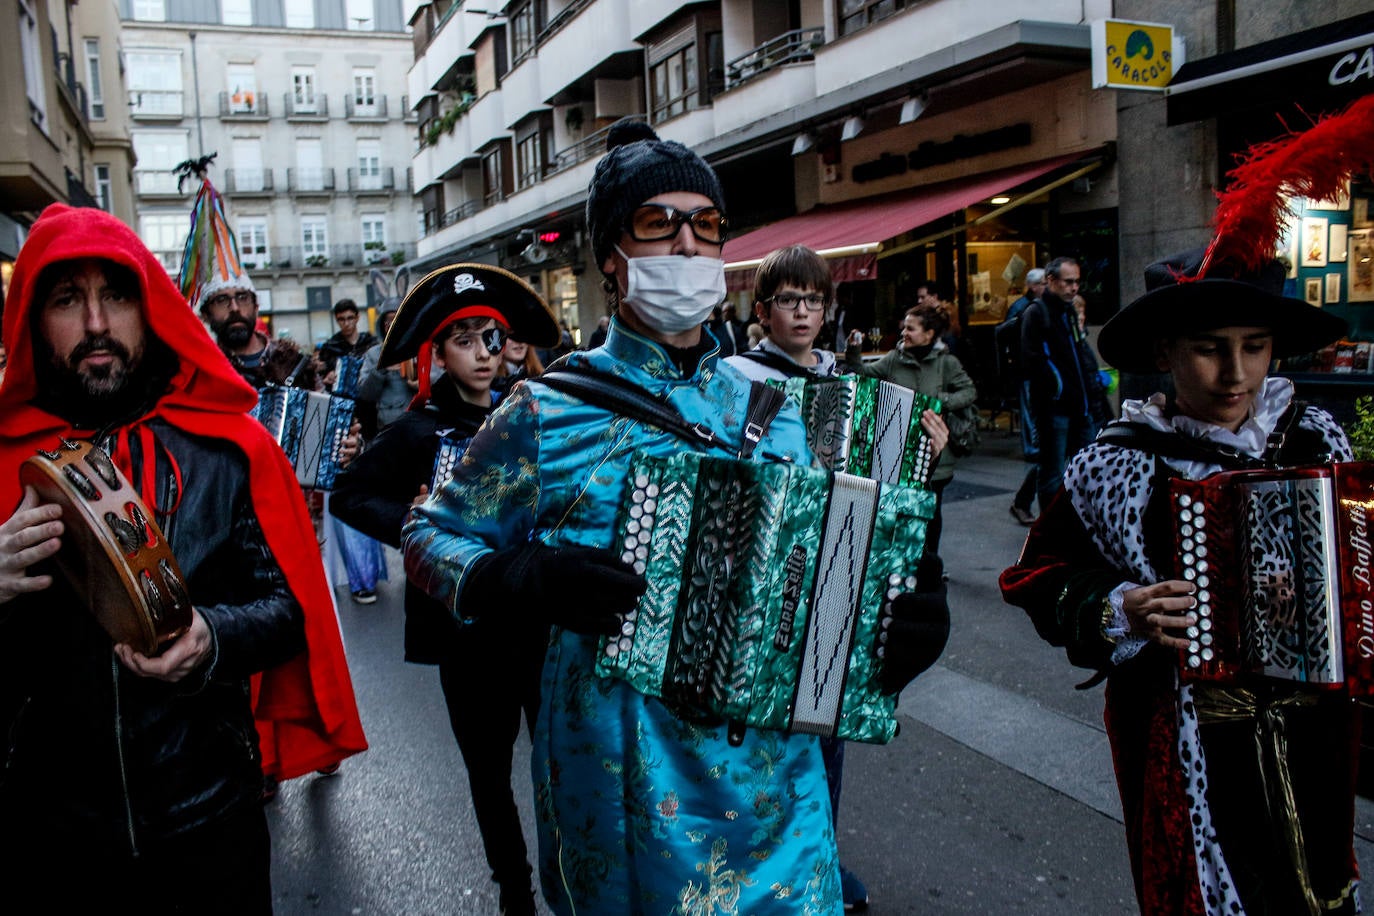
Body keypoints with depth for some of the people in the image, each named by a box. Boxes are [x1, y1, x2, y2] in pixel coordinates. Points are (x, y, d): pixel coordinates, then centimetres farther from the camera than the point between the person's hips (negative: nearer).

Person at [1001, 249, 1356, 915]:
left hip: (1311, 733, 4)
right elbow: (1035, 577, -6)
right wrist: (1115, 610, -21)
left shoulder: (1315, 438, -3)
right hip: (1189, 743, -4)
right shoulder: (1119, 466, -14)